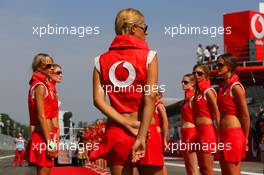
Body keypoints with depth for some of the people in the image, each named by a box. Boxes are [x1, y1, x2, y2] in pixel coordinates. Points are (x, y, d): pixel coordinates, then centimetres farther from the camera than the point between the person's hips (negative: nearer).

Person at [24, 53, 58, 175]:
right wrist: (49, 143, -21)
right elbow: (41, 117, -17)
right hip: (44, 136, -10)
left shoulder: (44, 85, 18)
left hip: (45, 135, 10)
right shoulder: (40, 86, -10)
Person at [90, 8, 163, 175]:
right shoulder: (149, 56, -3)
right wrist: (141, 137, -15)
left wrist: (127, 124, -7)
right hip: (146, 131, -3)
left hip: (115, 133, 3)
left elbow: (98, 100, -3)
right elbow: (150, 97, -13)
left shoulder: (102, 60, 6)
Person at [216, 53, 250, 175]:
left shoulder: (235, 87, -11)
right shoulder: (224, 87, 14)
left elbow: (245, 116, -11)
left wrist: (245, 140, -7)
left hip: (233, 134, -9)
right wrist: (220, 137, 15)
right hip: (224, 134, 9)